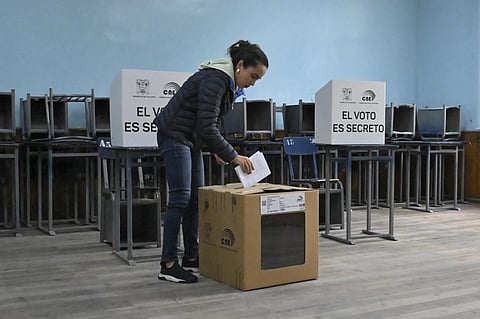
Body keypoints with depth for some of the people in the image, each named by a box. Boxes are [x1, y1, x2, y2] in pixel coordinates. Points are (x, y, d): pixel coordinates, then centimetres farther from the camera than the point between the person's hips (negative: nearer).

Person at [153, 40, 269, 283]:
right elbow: (206, 127, -29)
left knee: (196, 197, 9)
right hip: (174, 135, -10)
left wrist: (217, 149, 5)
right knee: (180, 198, -11)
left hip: (191, 137, 10)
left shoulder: (230, 83, 6)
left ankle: (191, 257, 18)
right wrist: (233, 156, -25)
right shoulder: (215, 79, -24)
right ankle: (167, 265, -5)